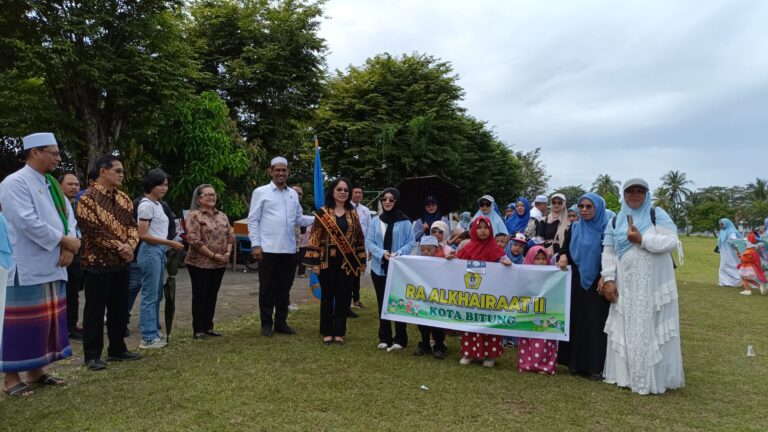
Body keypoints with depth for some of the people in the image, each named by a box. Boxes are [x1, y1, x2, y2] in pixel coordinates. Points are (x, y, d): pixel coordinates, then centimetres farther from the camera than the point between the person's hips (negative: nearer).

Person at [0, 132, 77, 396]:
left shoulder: (51, 184, 13)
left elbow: (67, 215, 11)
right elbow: (28, 222, -22)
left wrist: (68, 245, -7)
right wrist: (64, 241, -15)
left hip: (52, 266, 8)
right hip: (26, 268, -8)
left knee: (46, 320, 13)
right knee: (22, 323, -1)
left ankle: (36, 370, 24)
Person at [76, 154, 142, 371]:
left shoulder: (123, 198, 10)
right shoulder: (88, 198, -11)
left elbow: (132, 224, 9)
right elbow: (93, 231, -18)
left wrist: (130, 245, -10)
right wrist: (119, 247, -16)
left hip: (121, 262, 7)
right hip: (98, 263, -7)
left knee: (120, 308, 13)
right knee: (95, 310, 2)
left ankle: (117, 349, 25)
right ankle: (92, 355, 12)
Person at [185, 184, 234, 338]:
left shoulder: (222, 216, 13)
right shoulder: (194, 216, -8)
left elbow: (230, 236, 12)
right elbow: (193, 240, -17)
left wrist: (228, 252, -6)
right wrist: (213, 255, -17)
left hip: (220, 264, 6)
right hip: (200, 263, -6)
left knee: (212, 295, 12)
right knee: (200, 296, 2)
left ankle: (208, 326, 22)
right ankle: (198, 329, 11)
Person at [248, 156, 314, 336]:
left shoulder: (293, 194, 12)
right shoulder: (261, 192, -1)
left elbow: (299, 219, 14)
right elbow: (253, 220, -4)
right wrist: (255, 244, -11)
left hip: (289, 249, 4)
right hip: (268, 249, -4)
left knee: (284, 288, 12)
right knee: (267, 288, 5)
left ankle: (281, 322, 23)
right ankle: (266, 323, 17)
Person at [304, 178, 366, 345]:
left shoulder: (353, 213, 7)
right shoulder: (323, 212, -2)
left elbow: (359, 238, 9)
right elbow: (315, 237, -5)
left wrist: (361, 262, 5)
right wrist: (314, 262, -10)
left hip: (347, 262, 3)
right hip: (328, 261, -2)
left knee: (343, 297, 7)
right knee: (327, 296, 7)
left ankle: (339, 332, 18)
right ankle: (327, 332, 18)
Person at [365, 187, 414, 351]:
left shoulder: (404, 222, -4)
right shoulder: (375, 221, 4)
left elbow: (411, 242, -4)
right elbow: (369, 241, 1)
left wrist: (397, 254, -20)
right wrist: (382, 253, -16)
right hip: (379, 267, 3)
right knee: (382, 303, 10)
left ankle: (400, 339, 12)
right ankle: (384, 337, 21)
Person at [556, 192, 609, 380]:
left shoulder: (606, 229, -3)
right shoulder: (574, 228, 9)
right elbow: (565, 248, 13)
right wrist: (563, 256, -10)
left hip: (597, 283, -4)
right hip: (576, 281, 4)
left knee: (595, 323, -2)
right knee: (576, 321, 6)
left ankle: (596, 366, 4)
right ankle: (576, 362, 14)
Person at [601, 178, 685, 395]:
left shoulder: (657, 214, 1)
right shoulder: (616, 221, 10)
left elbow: (672, 241, -11)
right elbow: (608, 253, 7)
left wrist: (642, 240, -17)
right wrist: (609, 279, -2)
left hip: (654, 284, -3)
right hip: (626, 286, 3)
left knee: (652, 329, 0)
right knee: (626, 329, 7)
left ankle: (655, 377, 9)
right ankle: (625, 374, 17)